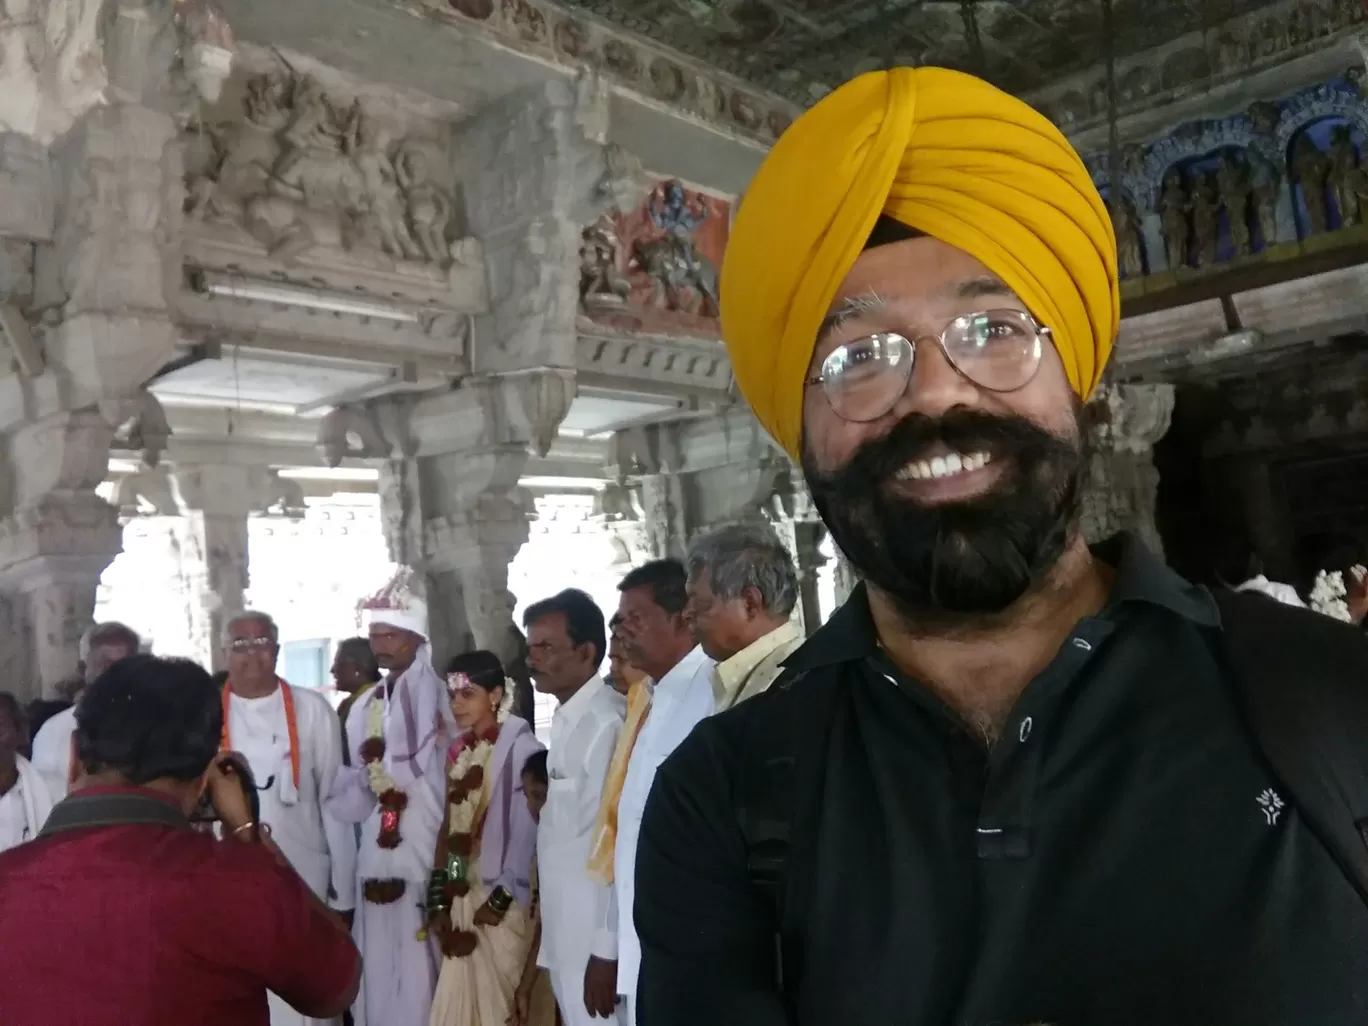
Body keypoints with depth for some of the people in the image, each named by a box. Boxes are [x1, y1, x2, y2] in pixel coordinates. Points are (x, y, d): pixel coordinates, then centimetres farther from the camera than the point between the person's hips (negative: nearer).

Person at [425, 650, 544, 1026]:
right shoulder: (458, 751, 10)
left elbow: (529, 829, -12)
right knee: (460, 996, 8)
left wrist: (503, 896, -10)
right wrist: (438, 898, 6)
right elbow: (449, 825, 10)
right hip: (462, 895, 6)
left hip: (503, 898, -6)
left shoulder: (521, 746, -10)